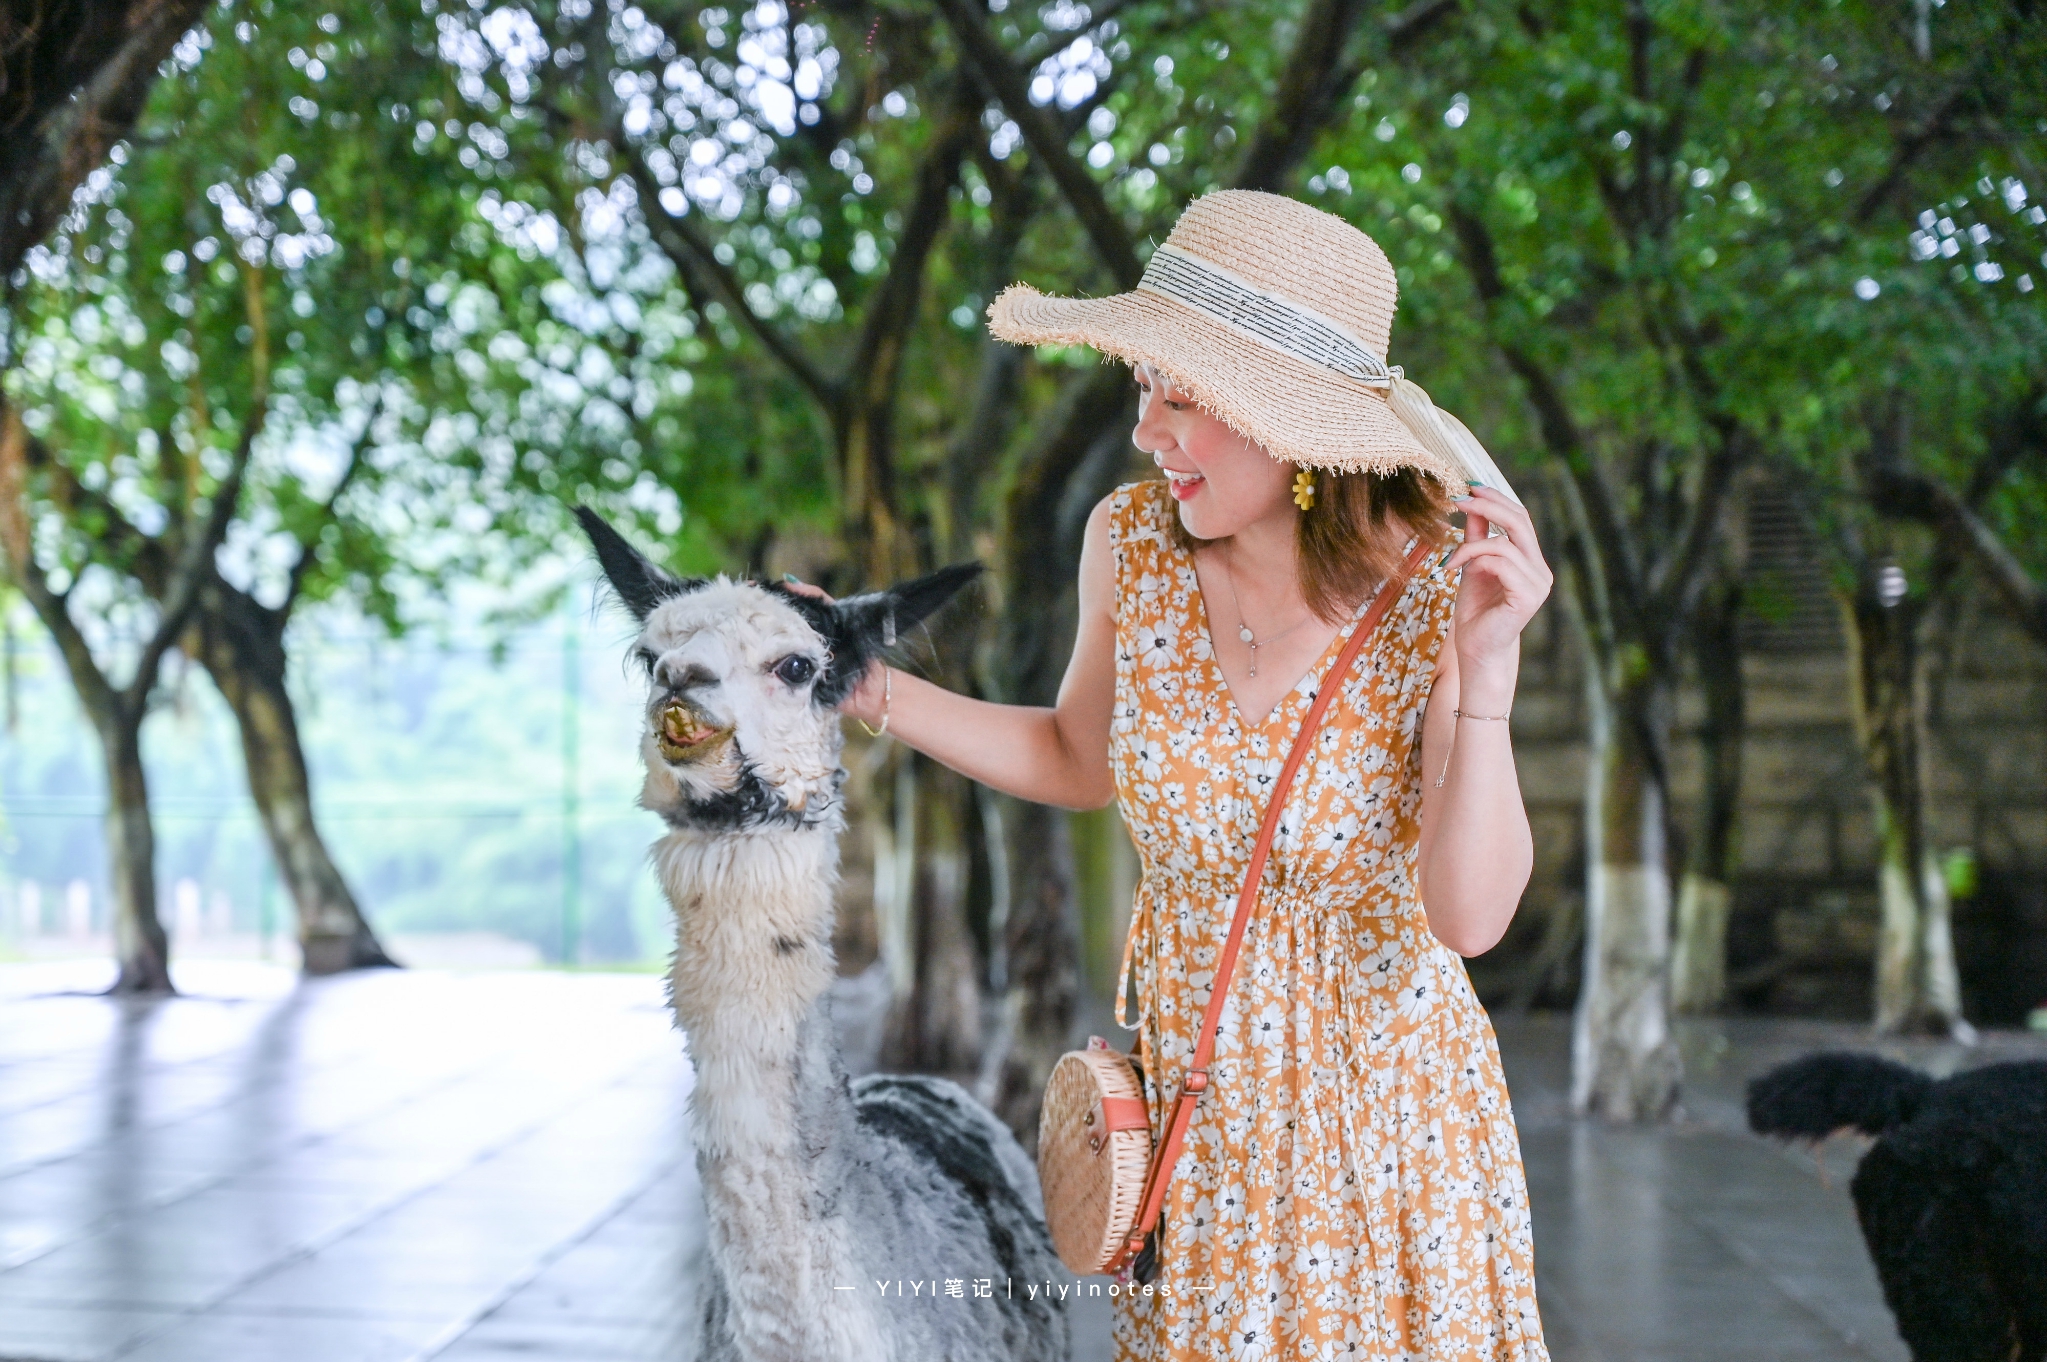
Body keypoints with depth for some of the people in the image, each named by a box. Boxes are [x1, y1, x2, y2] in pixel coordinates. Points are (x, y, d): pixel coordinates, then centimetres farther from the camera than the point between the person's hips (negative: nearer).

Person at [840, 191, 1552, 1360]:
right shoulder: (1134, 542, -12)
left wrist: (1488, 671, -35)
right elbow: (1081, 764, 7)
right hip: (1190, 1078, 3)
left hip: (1381, 1080, -3)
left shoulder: (1438, 587, -21)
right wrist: (860, 682, -2)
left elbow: (1472, 917, -25)